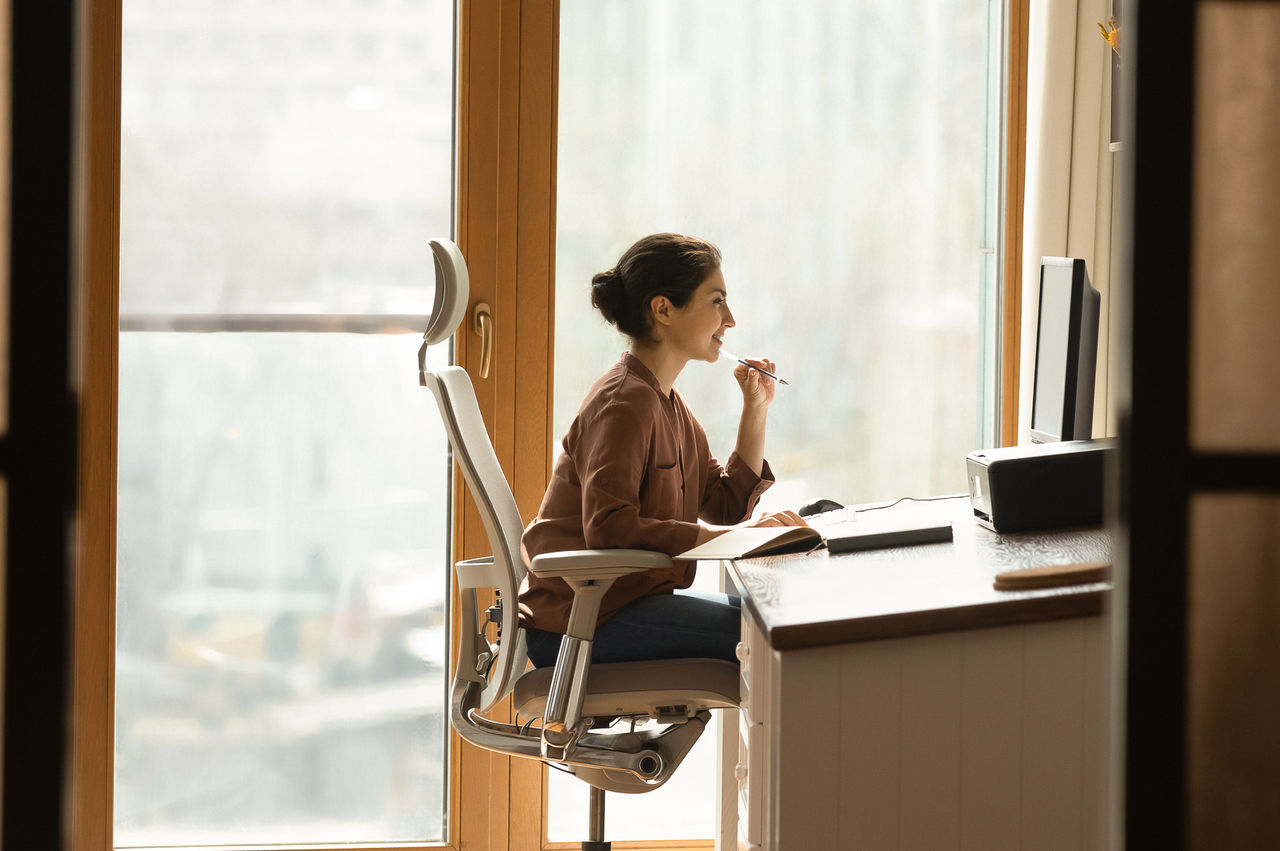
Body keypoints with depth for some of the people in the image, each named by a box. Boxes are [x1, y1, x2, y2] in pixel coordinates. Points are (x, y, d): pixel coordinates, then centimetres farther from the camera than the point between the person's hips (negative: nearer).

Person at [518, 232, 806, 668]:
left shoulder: (666, 402, 15)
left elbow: (725, 504, 16)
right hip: (580, 616, -10)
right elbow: (608, 527, -29)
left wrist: (756, 411, 8)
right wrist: (733, 535, -30)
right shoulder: (625, 401, -16)